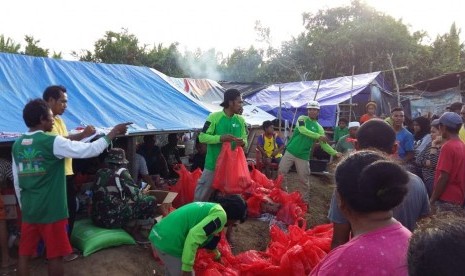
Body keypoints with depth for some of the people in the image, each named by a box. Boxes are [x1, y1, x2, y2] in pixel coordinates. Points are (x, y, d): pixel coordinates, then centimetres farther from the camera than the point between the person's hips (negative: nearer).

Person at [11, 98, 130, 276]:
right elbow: (89, 150, -17)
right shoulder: (52, 142, -15)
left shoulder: (17, 145, 5)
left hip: (28, 209, 7)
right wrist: (111, 134, -6)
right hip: (51, 210, -6)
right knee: (55, 255, 7)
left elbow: (16, 182, 11)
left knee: (24, 253, 15)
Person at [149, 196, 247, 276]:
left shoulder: (210, 206, 20)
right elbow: (194, 235, -22)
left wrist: (217, 254, 53)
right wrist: (187, 268, -18)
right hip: (169, 243, -9)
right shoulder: (220, 214, -9)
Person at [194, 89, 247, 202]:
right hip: (214, 164, -4)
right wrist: (220, 138, -24)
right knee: (203, 193, 8)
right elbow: (202, 137, -12)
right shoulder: (214, 117, -12)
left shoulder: (240, 120, 3)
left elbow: (245, 139, 7)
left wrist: (243, 142, -17)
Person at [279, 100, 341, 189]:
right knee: (281, 173, 2)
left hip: (303, 156, 1)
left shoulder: (319, 128, 6)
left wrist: (335, 153, -11)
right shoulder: (302, 118, 0)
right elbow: (302, 130, -20)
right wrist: (319, 136, -27)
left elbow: (324, 144, 3)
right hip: (290, 152, -1)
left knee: (304, 180, 5)